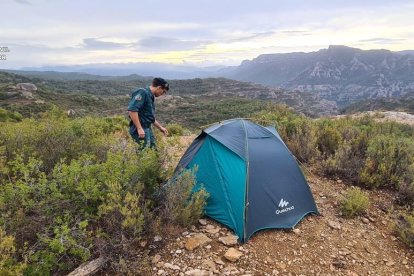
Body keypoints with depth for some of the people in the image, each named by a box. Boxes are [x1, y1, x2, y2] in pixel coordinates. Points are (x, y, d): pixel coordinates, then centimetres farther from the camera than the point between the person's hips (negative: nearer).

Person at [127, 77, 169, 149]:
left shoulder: (150, 96, 17)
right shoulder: (143, 93, -13)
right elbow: (132, 110, -24)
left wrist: (160, 127, 29)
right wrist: (139, 128, -26)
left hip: (148, 129, 10)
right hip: (140, 130, -10)